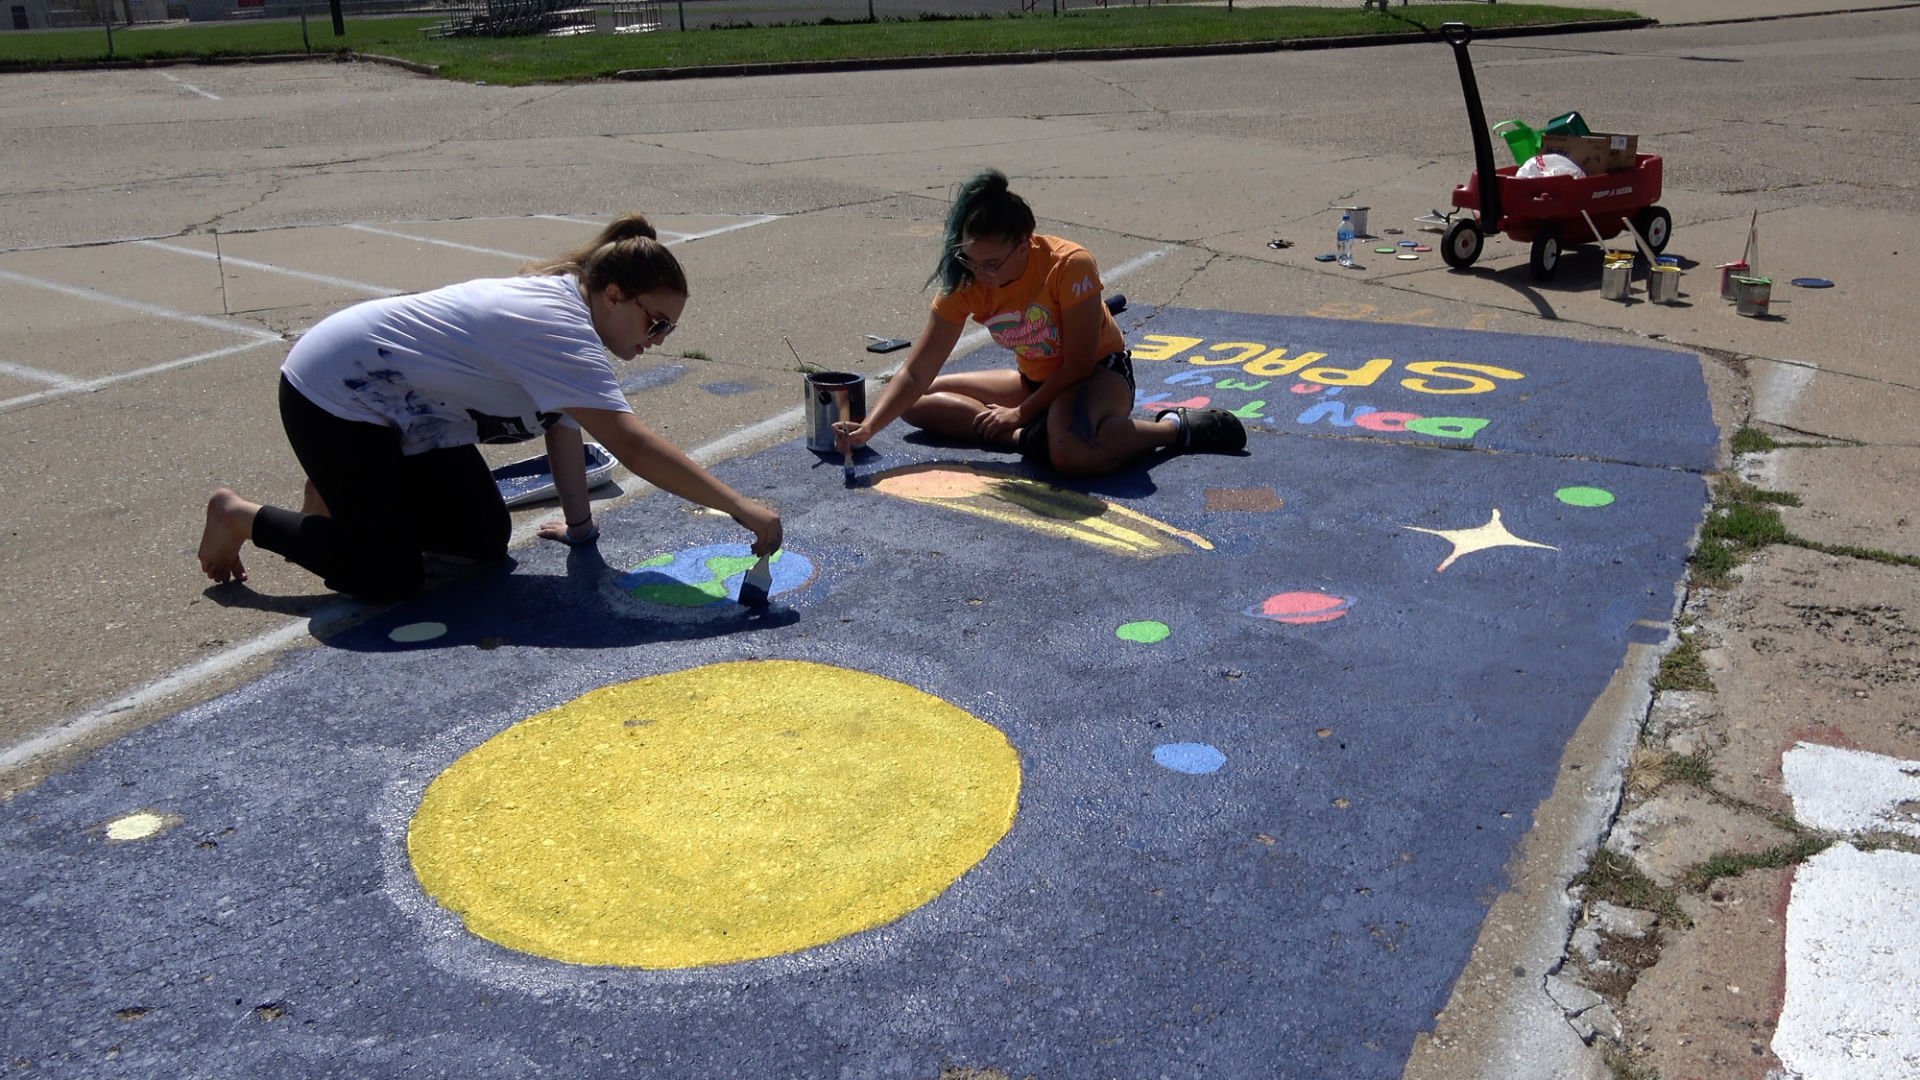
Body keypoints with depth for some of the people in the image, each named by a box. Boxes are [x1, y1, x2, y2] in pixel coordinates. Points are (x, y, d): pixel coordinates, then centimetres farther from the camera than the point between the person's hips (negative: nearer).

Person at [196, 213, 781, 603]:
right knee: (390, 579, -13)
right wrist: (742, 509, -41)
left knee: (486, 541, 4)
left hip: (411, 411, 10)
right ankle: (242, 517, 8)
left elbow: (563, 426, 4)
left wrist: (578, 521, 0)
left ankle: (345, 493, 24)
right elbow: (633, 445, -40)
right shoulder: (560, 330, -31)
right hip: (332, 391, -10)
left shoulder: (563, 296, -1)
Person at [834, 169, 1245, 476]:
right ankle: (1030, 437, -18)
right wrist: (867, 428, -30)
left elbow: (1078, 364, -21)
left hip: (1099, 373, -6)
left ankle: (1174, 428, -14)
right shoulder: (965, 282, -14)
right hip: (1035, 380, 7)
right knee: (919, 403, -3)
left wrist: (1022, 413, -19)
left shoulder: (1070, 266, -28)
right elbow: (917, 373, -16)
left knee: (1070, 452, -41)